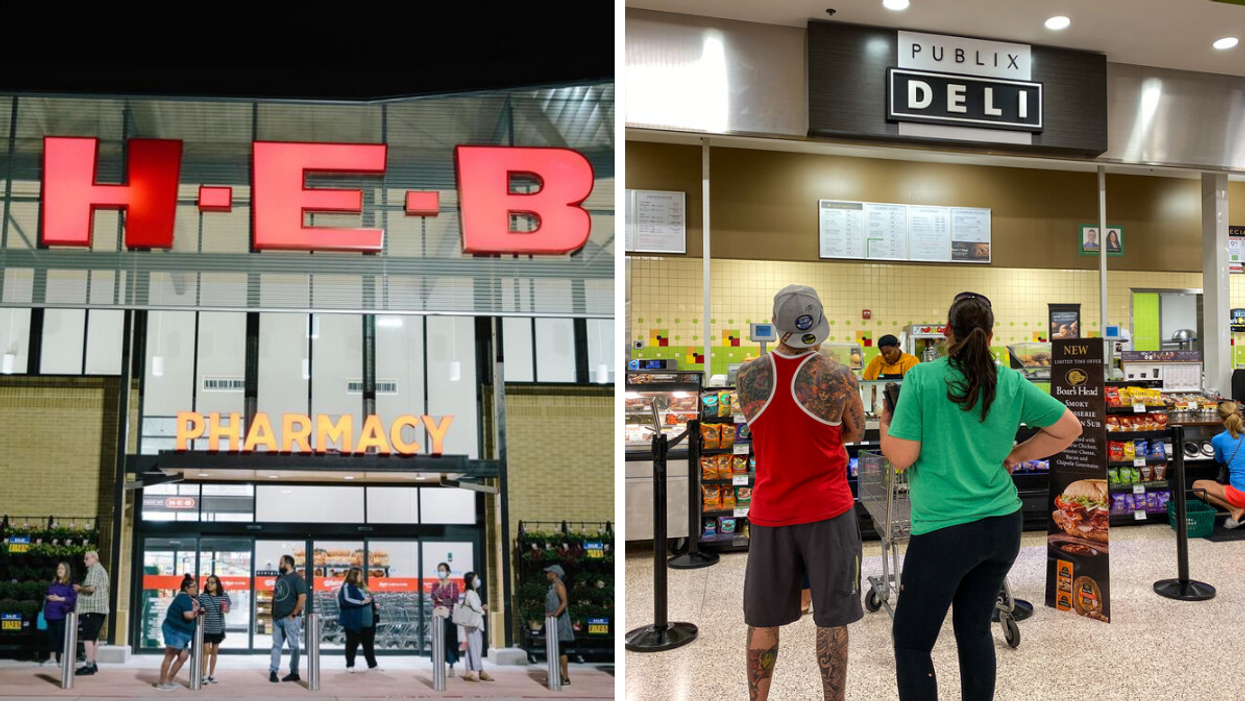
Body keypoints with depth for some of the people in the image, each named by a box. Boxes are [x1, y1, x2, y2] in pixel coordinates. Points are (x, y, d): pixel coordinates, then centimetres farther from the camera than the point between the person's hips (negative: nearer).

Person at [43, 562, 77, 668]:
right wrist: (47, 597, 0)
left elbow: (74, 598, -12)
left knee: (62, 635, -5)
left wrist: (60, 599, -19)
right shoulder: (53, 583, 16)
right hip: (51, 613, 7)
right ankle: (52, 657, 19)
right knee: (51, 635, 10)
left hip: (62, 614, -7)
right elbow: (46, 594, 23)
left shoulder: (70, 584, -5)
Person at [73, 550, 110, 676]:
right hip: (100, 608, 10)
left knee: (88, 637, -10)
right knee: (94, 637, 15)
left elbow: (91, 588, -21)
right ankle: (92, 664, 20)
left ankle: (89, 666, -11)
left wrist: (79, 588, -4)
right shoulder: (101, 569, 22)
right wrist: (82, 588, 17)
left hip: (92, 608, -10)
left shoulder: (94, 570, -10)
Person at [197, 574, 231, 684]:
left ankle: (211, 675, 22)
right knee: (206, 651, -3)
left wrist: (225, 609, -14)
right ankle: (204, 675, 3)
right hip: (206, 628, -3)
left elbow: (228, 610, 7)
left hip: (218, 628, 3)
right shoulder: (203, 596, -8)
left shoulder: (224, 596, -1)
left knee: (215, 651, 11)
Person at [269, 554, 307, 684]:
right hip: (277, 618, 8)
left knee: (293, 646, 1)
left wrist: (294, 614, -18)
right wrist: (273, 612, 12)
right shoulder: (279, 578, 13)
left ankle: (294, 673, 7)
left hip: (290, 618, -8)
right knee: (276, 645, 8)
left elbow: (303, 597, -19)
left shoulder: (297, 578, -11)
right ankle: (273, 671, 12)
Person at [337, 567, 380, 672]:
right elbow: (346, 600, -21)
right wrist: (361, 602, -24)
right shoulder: (347, 586, -7)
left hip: (367, 621, 8)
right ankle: (350, 665, 14)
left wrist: (374, 603, 7)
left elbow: (370, 597, 28)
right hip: (353, 621, -8)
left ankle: (372, 665, 17)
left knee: (369, 643, 11)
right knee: (352, 643, 3)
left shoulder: (362, 587, 18)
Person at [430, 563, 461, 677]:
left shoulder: (453, 585, 5)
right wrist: (440, 585, -13)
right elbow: (434, 597, -9)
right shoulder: (435, 585, 10)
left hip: (450, 615, -1)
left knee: (450, 640, -1)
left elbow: (455, 601, -4)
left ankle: (451, 666, 5)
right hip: (438, 614, 1)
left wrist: (442, 600, -5)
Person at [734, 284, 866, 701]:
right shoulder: (838, 376, -12)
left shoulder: (748, 376, -6)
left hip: (770, 512, 2)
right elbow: (855, 432, 5)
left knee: (764, 619, 14)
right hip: (827, 510, -2)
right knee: (832, 619, 9)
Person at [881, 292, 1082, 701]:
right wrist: (1015, 455, 16)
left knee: (911, 642, 6)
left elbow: (901, 456, -11)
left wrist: (884, 426, 8)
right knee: (975, 629, 21)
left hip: (944, 532, -5)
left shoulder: (921, 377, -11)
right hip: (1003, 525, 6)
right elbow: (1069, 428, 10)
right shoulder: (1011, 383, 2)